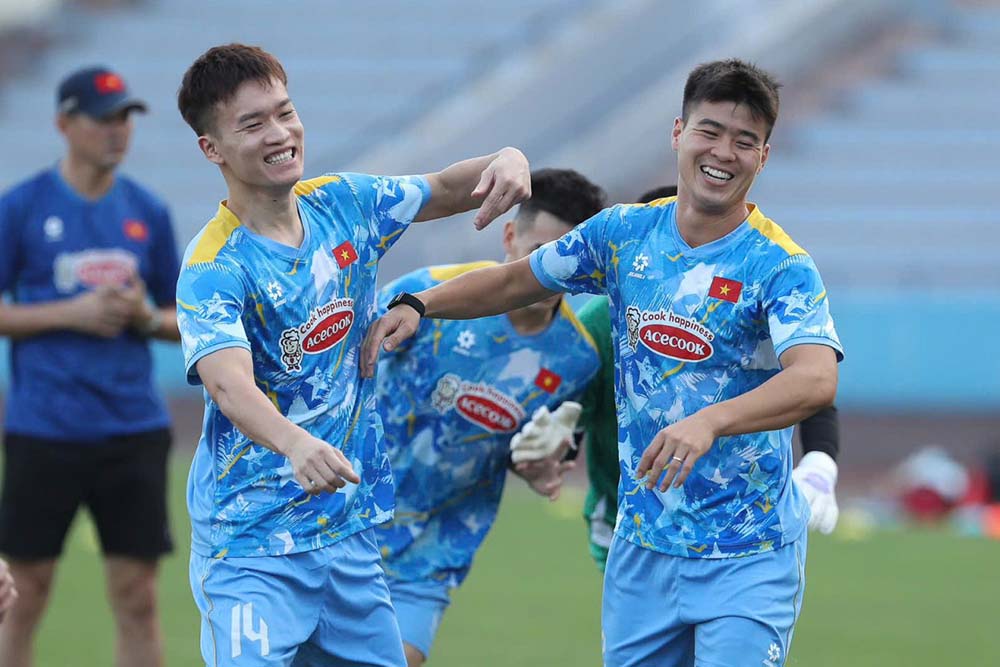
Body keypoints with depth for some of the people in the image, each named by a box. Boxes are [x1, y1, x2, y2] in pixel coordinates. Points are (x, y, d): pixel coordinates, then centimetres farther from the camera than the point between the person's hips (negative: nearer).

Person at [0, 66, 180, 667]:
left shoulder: (149, 212, 9)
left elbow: (183, 321, 15)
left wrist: (146, 316, -6)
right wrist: (70, 313, -13)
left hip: (134, 430, 3)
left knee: (138, 599, 1)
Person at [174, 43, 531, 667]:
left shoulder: (343, 205, 3)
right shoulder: (214, 268, -17)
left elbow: (445, 190, 19)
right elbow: (229, 384, -33)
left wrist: (506, 160, -4)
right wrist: (295, 445, -53)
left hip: (349, 529, 6)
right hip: (251, 547, -6)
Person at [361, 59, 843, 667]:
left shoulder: (780, 267, -14)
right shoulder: (623, 233, 3)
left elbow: (817, 380, -30)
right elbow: (515, 280, 18)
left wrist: (710, 421, -45)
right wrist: (418, 306, 2)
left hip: (747, 556, -5)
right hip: (643, 543, 5)